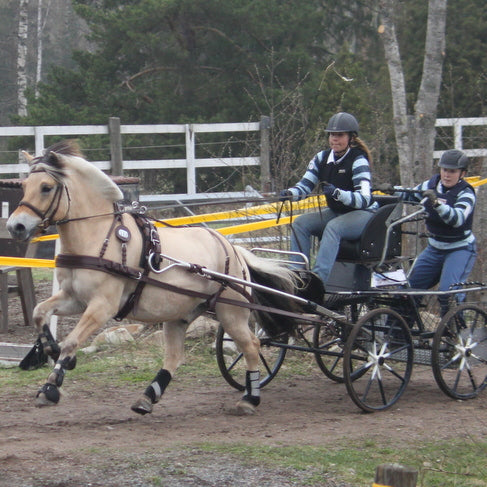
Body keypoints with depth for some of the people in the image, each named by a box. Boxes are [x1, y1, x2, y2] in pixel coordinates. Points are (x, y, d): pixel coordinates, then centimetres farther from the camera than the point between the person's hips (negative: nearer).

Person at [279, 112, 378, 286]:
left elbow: (363, 199, -27)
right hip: (336, 212, 7)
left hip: (363, 214, -7)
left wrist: (337, 193, -44)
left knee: (333, 227, -35)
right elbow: (305, 185, 0)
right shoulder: (322, 158, 2)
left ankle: (318, 278, -44)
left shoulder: (358, 161, -16)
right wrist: (289, 193, -23)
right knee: (300, 223, -14)